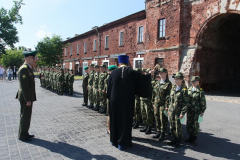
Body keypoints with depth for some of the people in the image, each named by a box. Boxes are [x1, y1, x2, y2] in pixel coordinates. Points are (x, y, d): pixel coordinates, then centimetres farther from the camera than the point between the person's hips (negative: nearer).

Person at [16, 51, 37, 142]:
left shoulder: (28, 68, 13)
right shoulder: (24, 69, -18)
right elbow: (24, 86, -22)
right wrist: (28, 100, -22)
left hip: (28, 97, 10)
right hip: (25, 97, -10)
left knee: (27, 116, 18)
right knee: (25, 116, 1)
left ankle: (25, 133, 30)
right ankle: (22, 136, 15)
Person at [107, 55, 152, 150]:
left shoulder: (113, 73, -4)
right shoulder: (132, 73, -8)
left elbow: (109, 88, 2)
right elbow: (143, 79, -1)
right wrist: (150, 75, 19)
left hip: (115, 102, 2)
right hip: (127, 102, -2)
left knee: (115, 120, 16)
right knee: (125, 121, 9)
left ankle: (114, 140, 30)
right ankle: (122, 143, 18)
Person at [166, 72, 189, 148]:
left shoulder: (184, 90, -11)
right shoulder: (173, 88, 7)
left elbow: (186, 103, -11)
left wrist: (183, 113, -14)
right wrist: (168, 108, 15)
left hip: (178, 112, -5)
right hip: (171, 111, 6)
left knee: (178, 126, 5)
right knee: (172, 126, 13)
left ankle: (178, 141, 23)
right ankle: (174, 139, 30)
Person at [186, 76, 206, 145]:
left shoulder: (200, 91, -9)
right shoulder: (189, 89, 9)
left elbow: (203, 102, -7)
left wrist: (202, 111, -9)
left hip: (196, 111, -6)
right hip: (189, 110, 6)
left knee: (195, 125, 4)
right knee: (189, 124, 12)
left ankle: (194, 139, 20)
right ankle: (190, 137, 28)